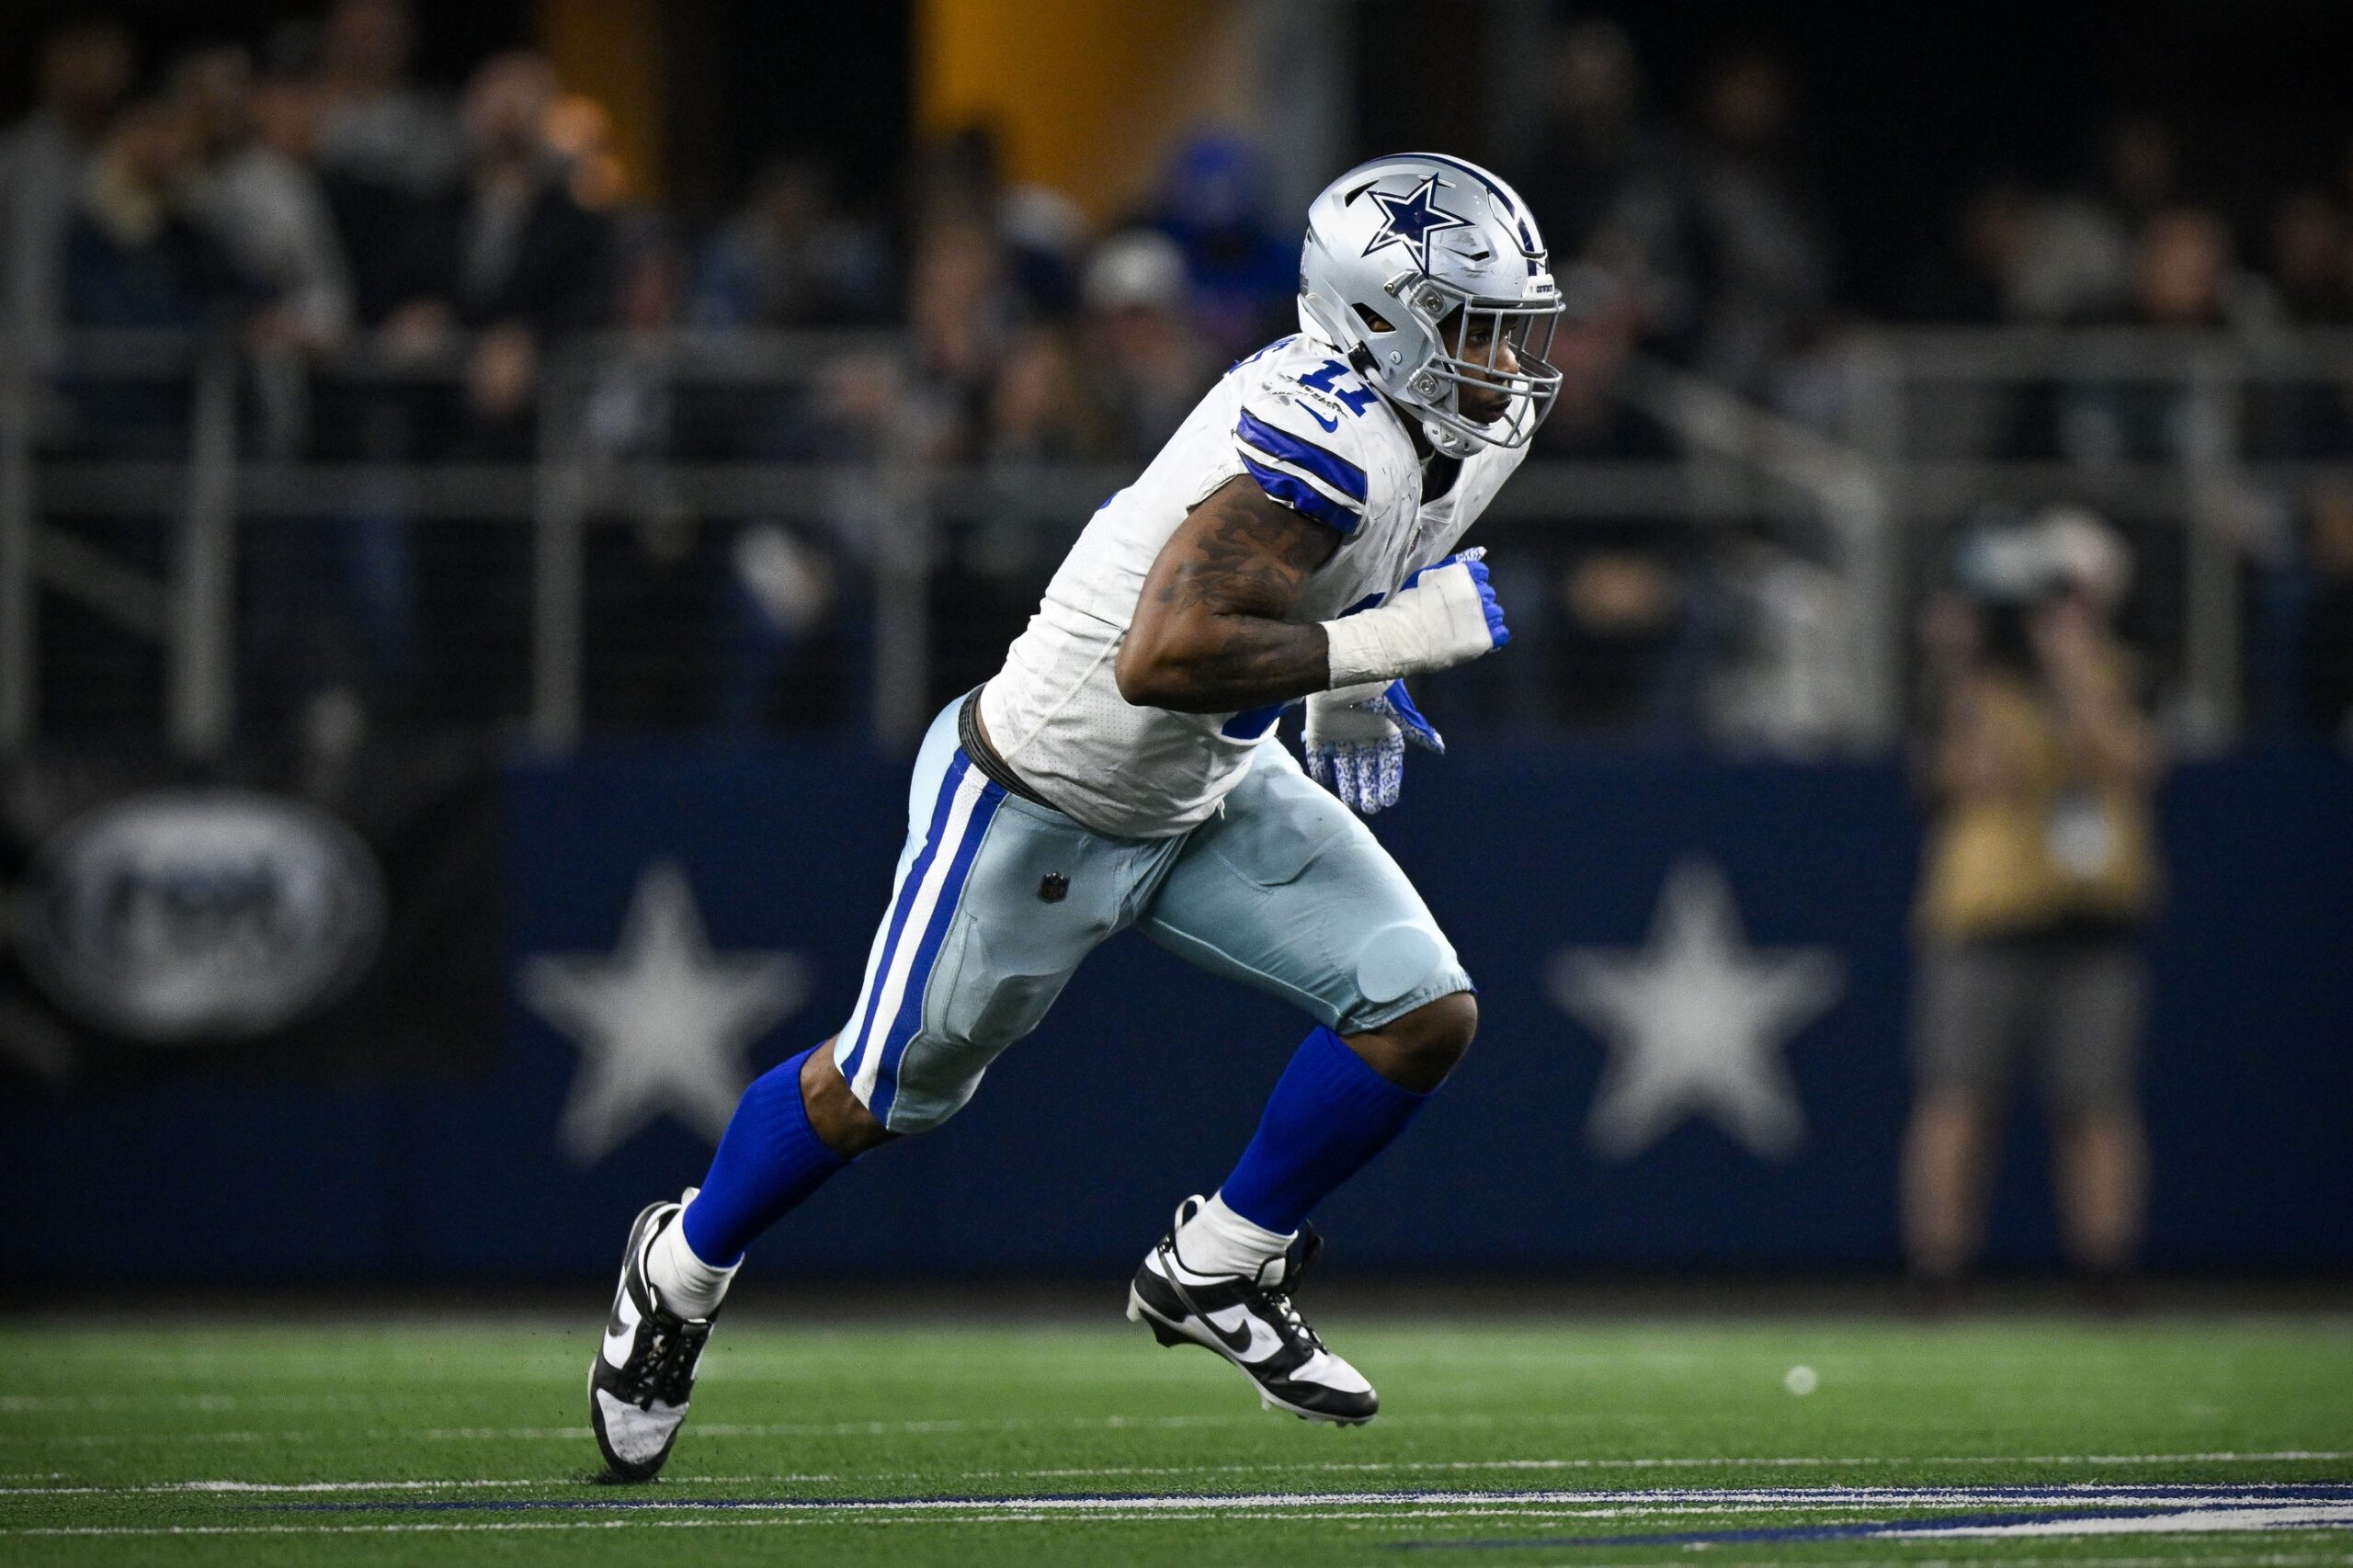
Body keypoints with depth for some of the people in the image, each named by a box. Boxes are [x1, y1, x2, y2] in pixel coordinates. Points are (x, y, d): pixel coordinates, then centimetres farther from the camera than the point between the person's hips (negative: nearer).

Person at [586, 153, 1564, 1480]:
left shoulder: (1482, 426, -6)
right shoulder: (1323, 437, -35)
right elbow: (1163, 659, -41)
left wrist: (1349, 695, 6)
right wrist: (1392, 641, -36)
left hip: (1210, 797, 8)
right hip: (1041, 807, -8)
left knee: (1426, 1015, -7)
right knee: (883, 1094, 10)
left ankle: (1218, 1273, 12)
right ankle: (684, 1269, 38)